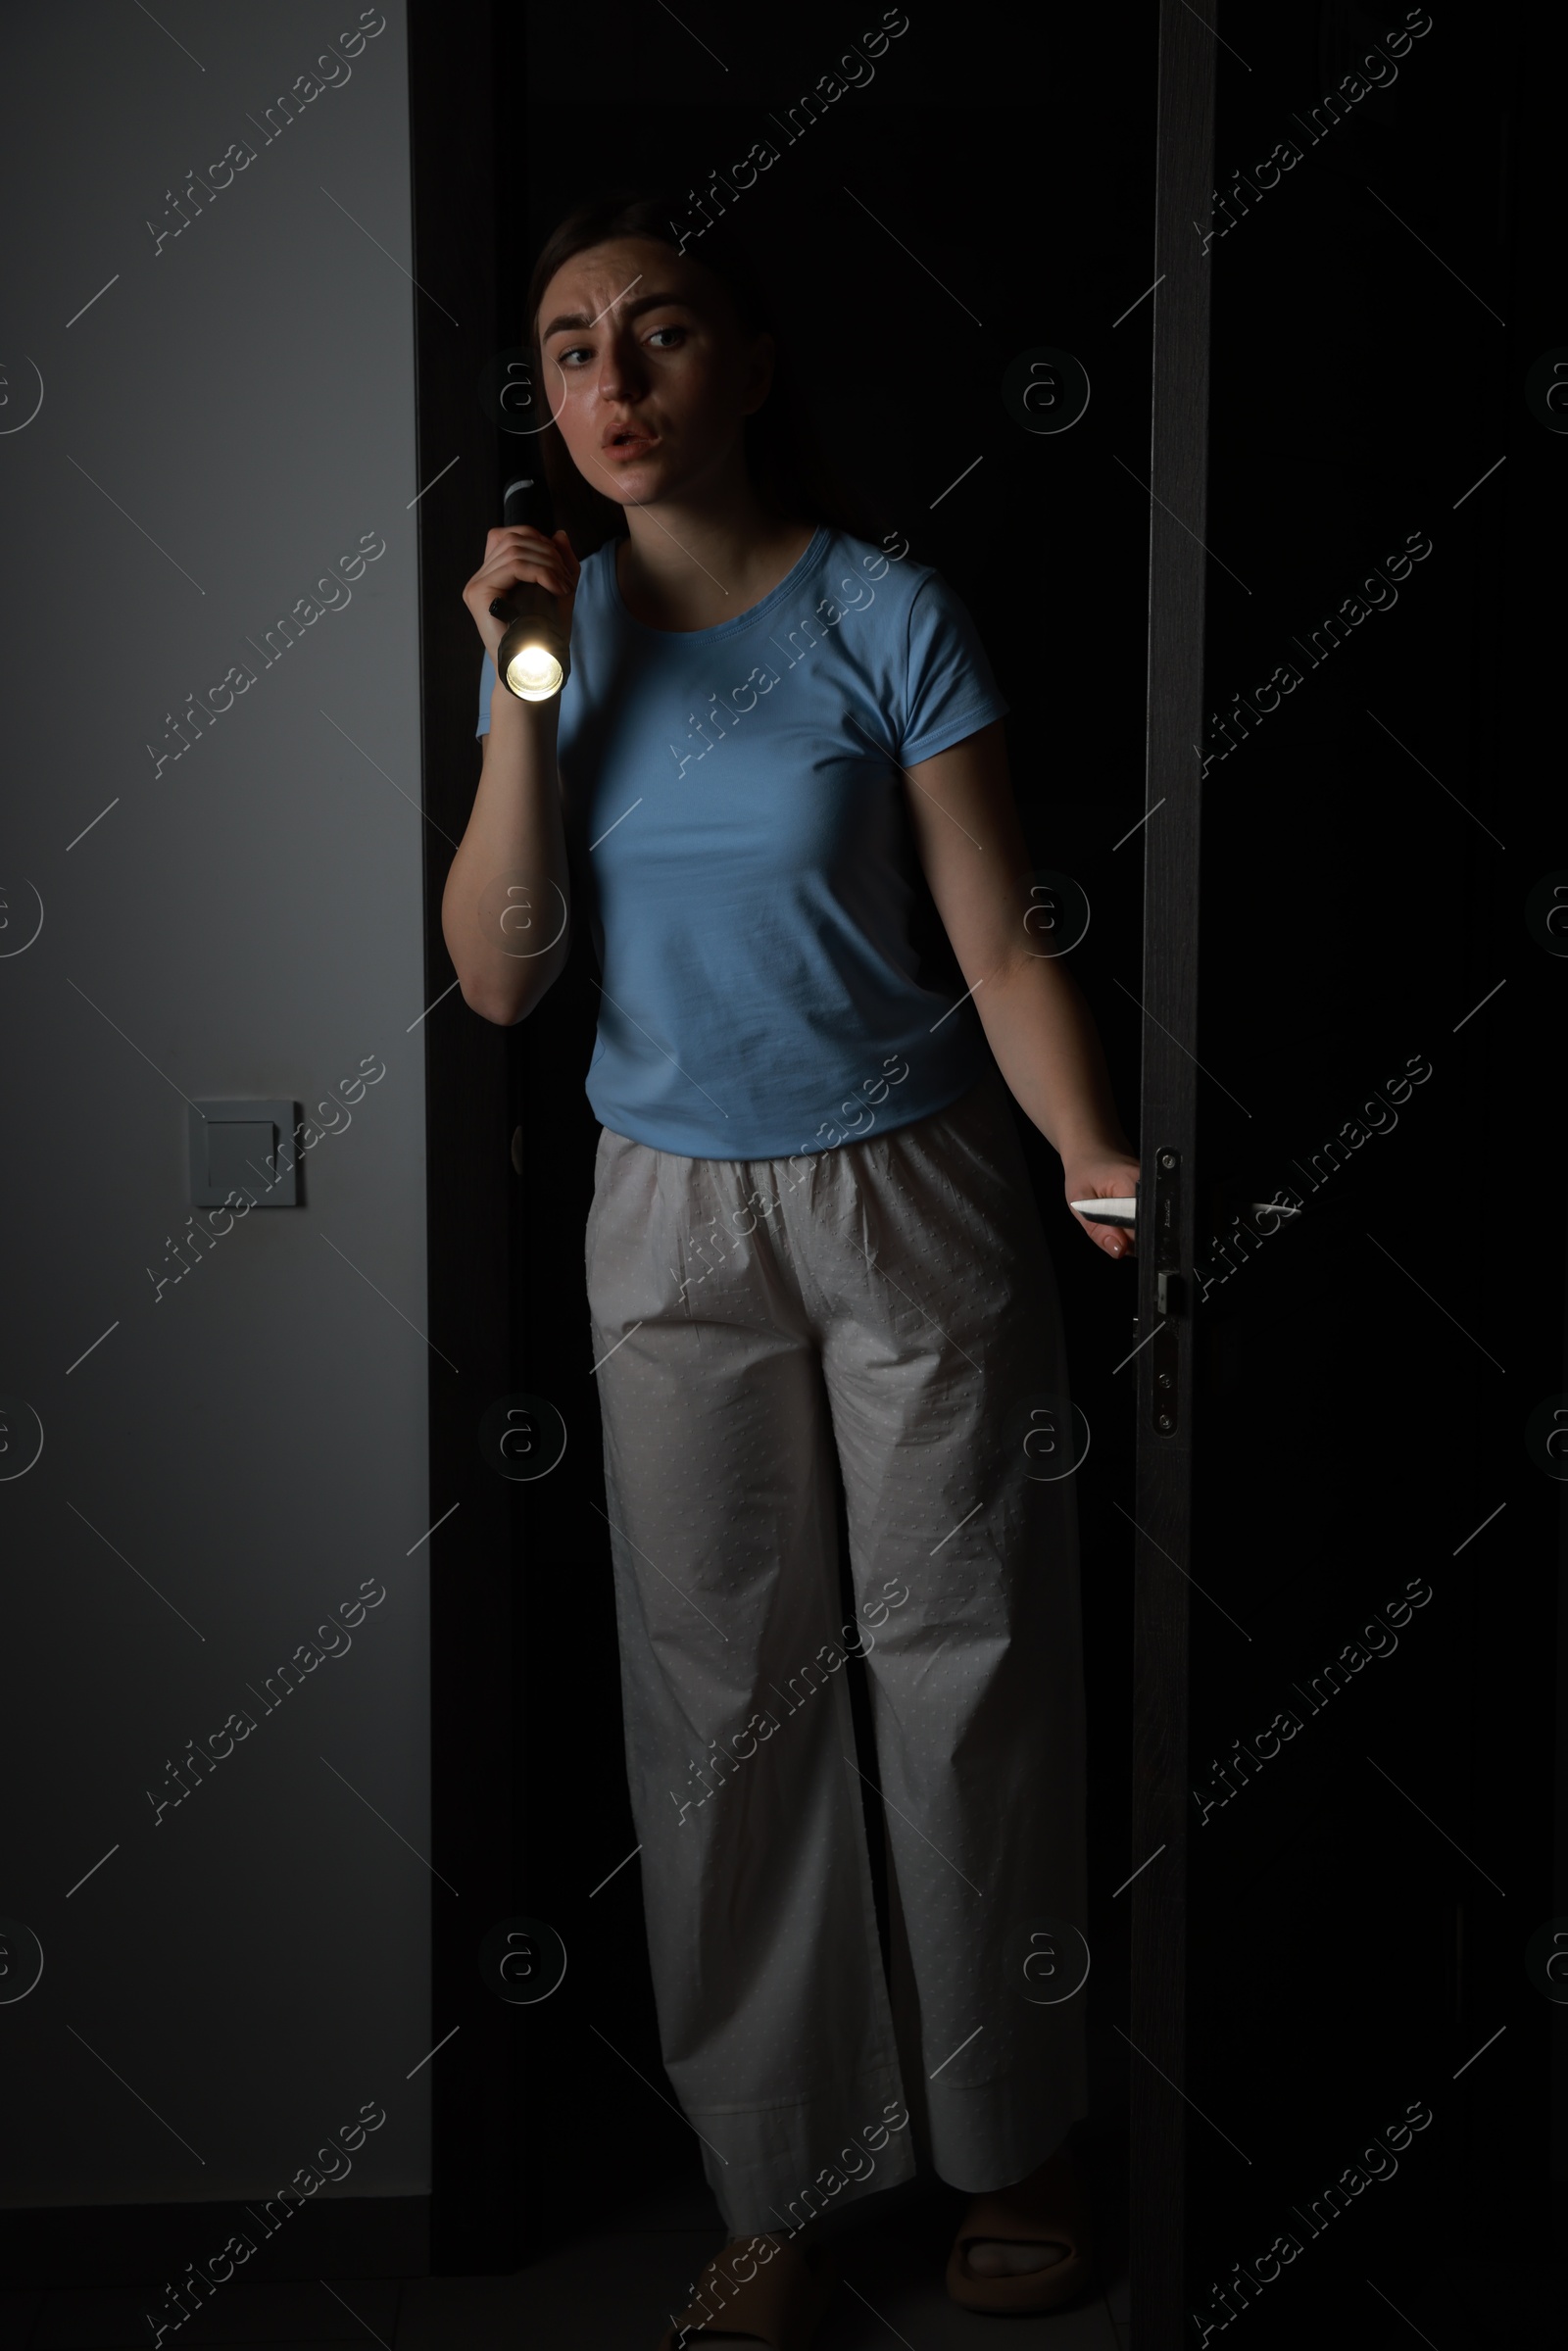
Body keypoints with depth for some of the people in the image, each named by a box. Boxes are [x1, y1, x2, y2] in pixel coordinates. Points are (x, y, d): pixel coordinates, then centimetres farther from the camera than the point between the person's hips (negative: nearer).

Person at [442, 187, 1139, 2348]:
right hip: (672, 1218, 3)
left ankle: (1008, 2140, 27)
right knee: (722, 1697, 8)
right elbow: (499, 977, -6)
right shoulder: (556, 626, 0)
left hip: (910, 1199, -3)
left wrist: (1099, 1158, -27)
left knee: (963, 1662, 6)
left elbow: (1003, 950, -11)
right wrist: (524, 692, -15)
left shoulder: (888, 616, -10)